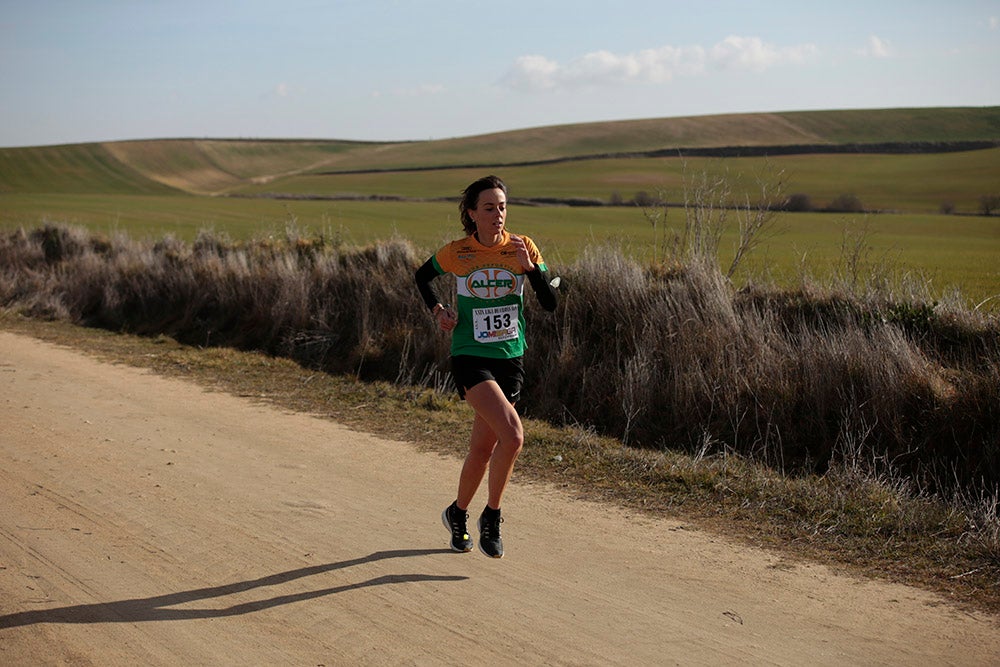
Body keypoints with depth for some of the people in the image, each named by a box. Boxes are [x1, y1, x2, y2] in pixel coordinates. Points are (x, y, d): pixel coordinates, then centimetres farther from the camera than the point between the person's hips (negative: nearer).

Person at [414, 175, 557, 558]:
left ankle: (458, 514, 36)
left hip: (510, 359, 3)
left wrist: (530, 268, -18)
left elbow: (550, 304, -5)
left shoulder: (522, 248, -1)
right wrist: (437, 311, 1)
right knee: (513, 435, -22)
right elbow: (422, 276, 15)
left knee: (483, 449, 11)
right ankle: (491, 516, -2)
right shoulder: (456, 253, -6)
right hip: (470, 358, -3)